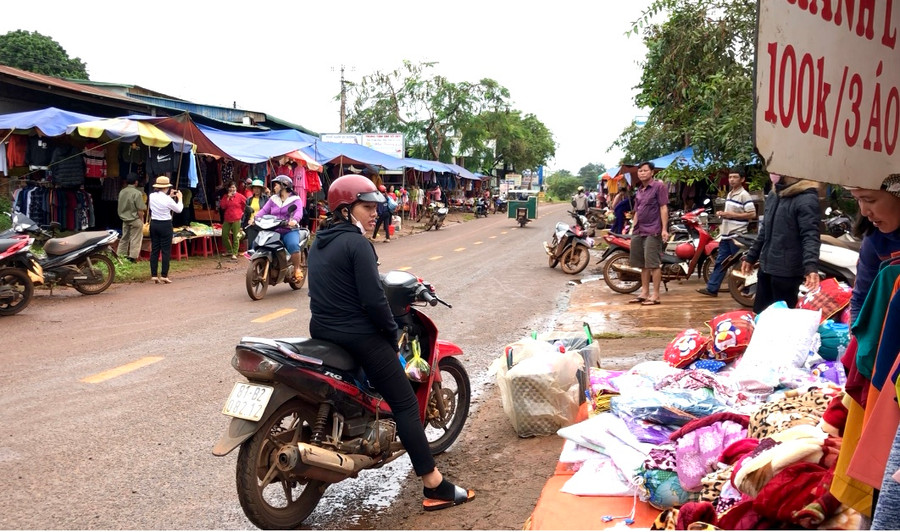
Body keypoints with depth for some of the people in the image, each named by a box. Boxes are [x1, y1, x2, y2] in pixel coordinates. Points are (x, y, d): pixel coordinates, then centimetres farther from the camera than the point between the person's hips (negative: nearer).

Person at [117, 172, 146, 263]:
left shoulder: (121, 192, 3)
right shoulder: (137, 193, -15)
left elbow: (121, 207, 10)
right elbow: (140, 209, -15)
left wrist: (123, 216, 20)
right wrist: (141, 220, -6)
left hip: (124, 219, 6)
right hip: (135, 219, -6)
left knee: (124, 238, 15)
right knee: (135, 239, 2)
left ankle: (120, 255, 19)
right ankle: (132, 257, 2)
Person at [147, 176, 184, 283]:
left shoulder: (152, 196, 1)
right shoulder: (167, 200, -16)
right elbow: (179, 209, -1)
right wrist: (179, 198, 12)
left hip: (154, 224, 6)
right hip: (165, 225, -6)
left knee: (154, 250, 8)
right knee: (166, 250, 0)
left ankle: (154, 275, 8)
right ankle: (164, 275, -1)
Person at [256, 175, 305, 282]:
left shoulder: (295, 199, 5)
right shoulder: (273, 199, 20)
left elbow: (299, 212, -13)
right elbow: (264, 210, 7)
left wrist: (294, 220, -36)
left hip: (290, 230, -5)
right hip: (273, 231, 5)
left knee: (293, 245, -35)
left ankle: (297, 269, -19)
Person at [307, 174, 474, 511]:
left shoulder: (318, 244, 11)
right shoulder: (357, 243, -15)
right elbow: (373, 299, -21)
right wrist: (392, 335, -6)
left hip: (322, 332, 9)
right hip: (358, 336, -9)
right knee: (405, 405, -3)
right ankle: (435, 487, -1)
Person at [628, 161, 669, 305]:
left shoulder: (659, 186, -3)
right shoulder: (639, 190, 19)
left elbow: (664, 208, -9)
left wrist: (664, 229, -16)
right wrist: (632, 229, 16)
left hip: (653, 231, -8)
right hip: (638, 231, 8)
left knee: (653, 264, -8)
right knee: (642, 264, 10)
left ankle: (655, 295, -4)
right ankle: (644, 293, 17)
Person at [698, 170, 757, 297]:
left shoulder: (744, 195, -13)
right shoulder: (729, 194, 15)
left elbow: (752, 214, -20)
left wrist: (732, 215, -20)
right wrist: (723, 213, 8)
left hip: (737, 236, -9)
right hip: (726, 234, 9)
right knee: (720, 262, 10)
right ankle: (712, 288, 13)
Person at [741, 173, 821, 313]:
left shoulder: (806, 198, -14)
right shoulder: (773, 194, 14)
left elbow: (810, 236, -22)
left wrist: (811, 267, -36)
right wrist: (751, 257, 23)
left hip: (787, 272, -8)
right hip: (766, 267, 8)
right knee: (759, 313, 15)